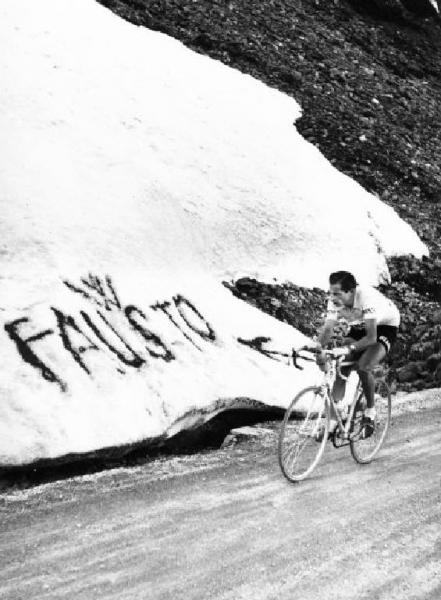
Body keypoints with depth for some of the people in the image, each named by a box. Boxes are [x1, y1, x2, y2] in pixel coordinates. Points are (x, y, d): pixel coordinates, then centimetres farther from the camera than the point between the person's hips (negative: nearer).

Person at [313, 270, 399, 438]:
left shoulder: (366, 297, -38)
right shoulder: (335, 300, -22)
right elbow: (327, 329, -26)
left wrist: (349, 349, -53)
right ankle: (333, 420, -5)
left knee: (363, 366, -27)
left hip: (385, 325, -6)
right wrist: (318, 347, -46)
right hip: (359, 326, 6)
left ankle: (370, 411, -3)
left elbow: (371, 337, -41)